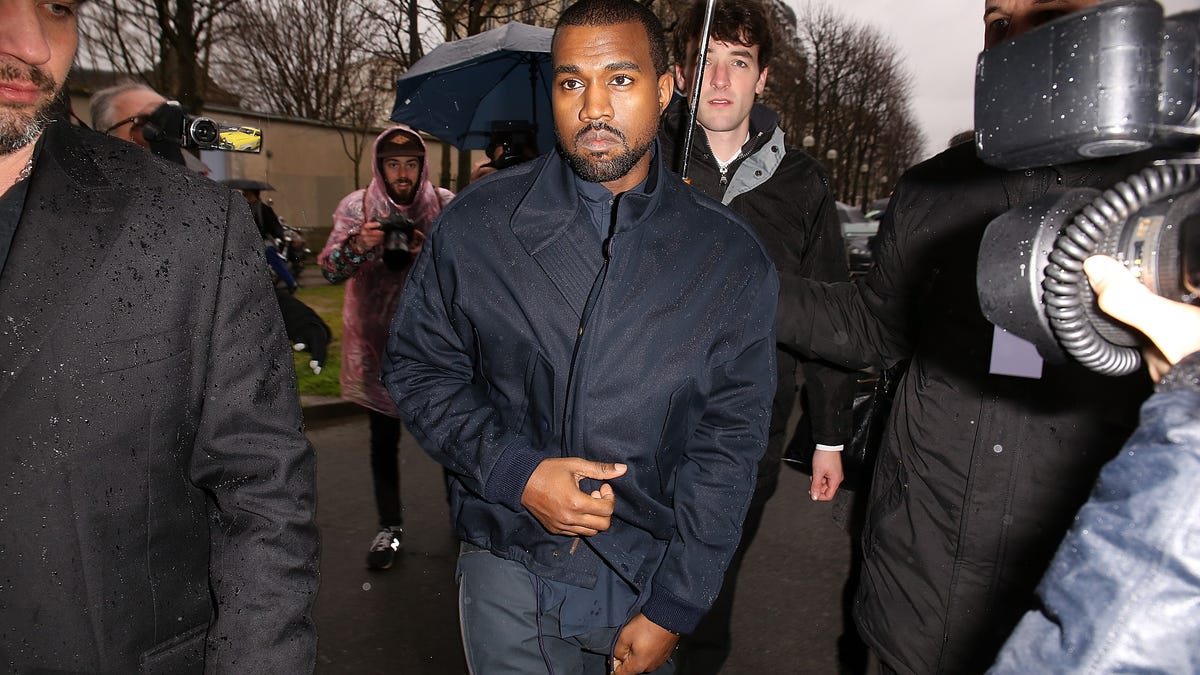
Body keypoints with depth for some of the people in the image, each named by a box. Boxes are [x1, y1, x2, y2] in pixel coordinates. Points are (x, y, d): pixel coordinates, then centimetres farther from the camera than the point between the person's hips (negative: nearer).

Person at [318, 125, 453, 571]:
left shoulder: (446, 205, -3)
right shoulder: (357, 207, -2)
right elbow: (329, 269, -7)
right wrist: (357, 245, -28)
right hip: (378, 342, 1)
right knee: (384, 439, 9)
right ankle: (390, 526, 24)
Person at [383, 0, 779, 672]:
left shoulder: (733, 257, -7)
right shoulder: (478, 223, -6)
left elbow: (731, 437, -5)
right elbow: (419, 365, 1)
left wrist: (674, 608, -6)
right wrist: (515, 471, -14)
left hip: (648, 577, 1)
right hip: (507, 572, 0)